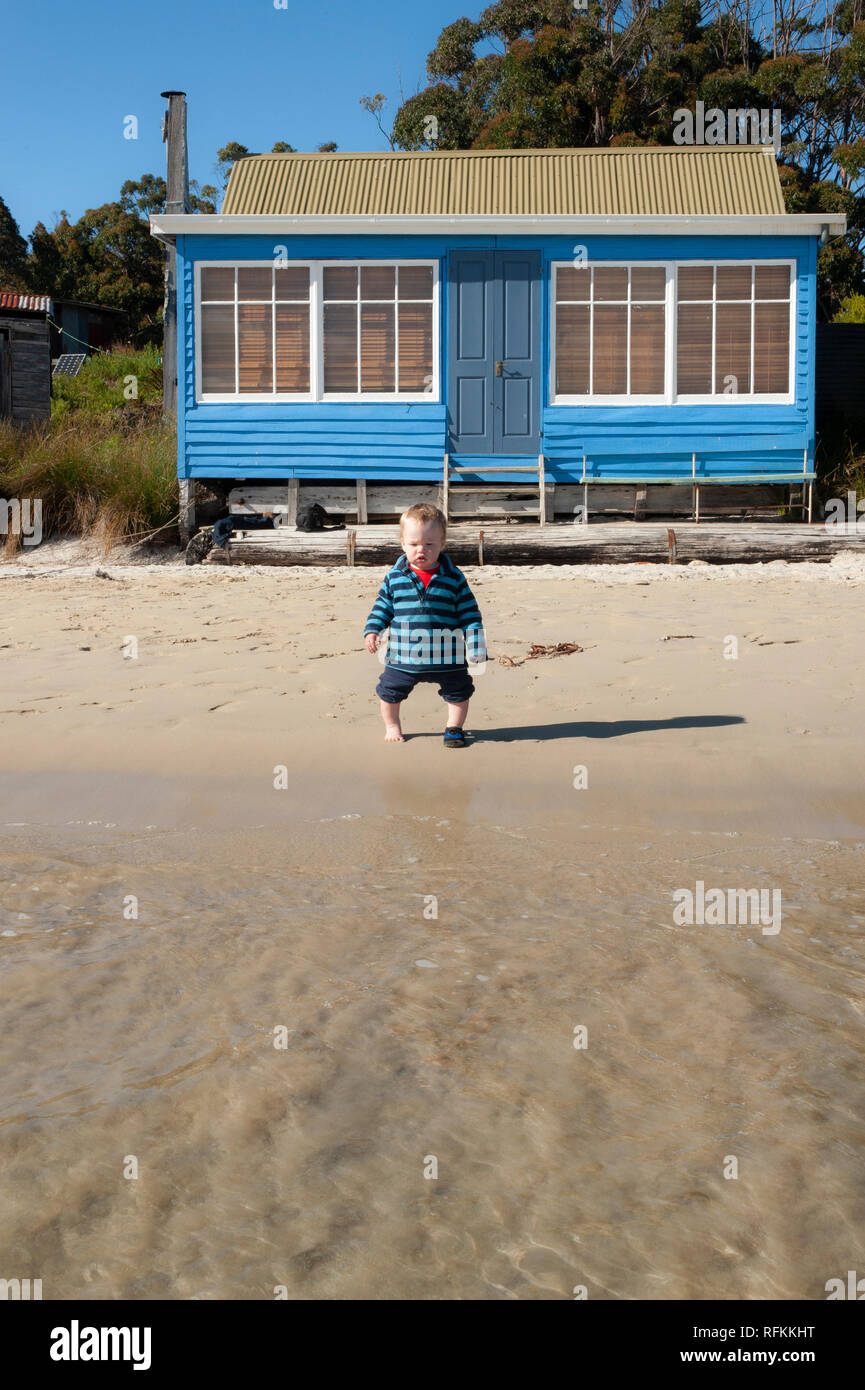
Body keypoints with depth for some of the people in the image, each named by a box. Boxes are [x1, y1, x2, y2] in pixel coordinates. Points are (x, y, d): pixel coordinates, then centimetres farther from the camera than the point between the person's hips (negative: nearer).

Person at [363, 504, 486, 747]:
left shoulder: (454, 578, -6)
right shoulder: (394, 577, -3)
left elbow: (469, 613, -3)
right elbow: (383, 607, 7)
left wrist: (475, 643, -7)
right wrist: (372, 630, -6)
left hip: (446, 655, -1)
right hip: (403, 656, 1)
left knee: (459, 691, 10)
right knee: (390, 691, 12)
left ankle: (454, 728, 33)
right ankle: (392, 726, 36)